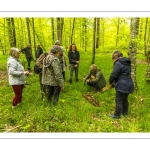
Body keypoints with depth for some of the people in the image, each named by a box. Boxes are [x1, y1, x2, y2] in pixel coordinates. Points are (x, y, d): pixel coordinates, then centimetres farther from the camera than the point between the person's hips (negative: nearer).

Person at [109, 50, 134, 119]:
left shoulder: (118, 63, -16)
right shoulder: (127, 62, 13)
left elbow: (114, 74, -18)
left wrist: (110, 81, 1)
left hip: (122, 85, -9)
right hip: (129, 84, 9)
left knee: (119, 101, 2)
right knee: (125, 99, 21)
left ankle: (117, 115, 14)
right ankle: (125, 112, 35)